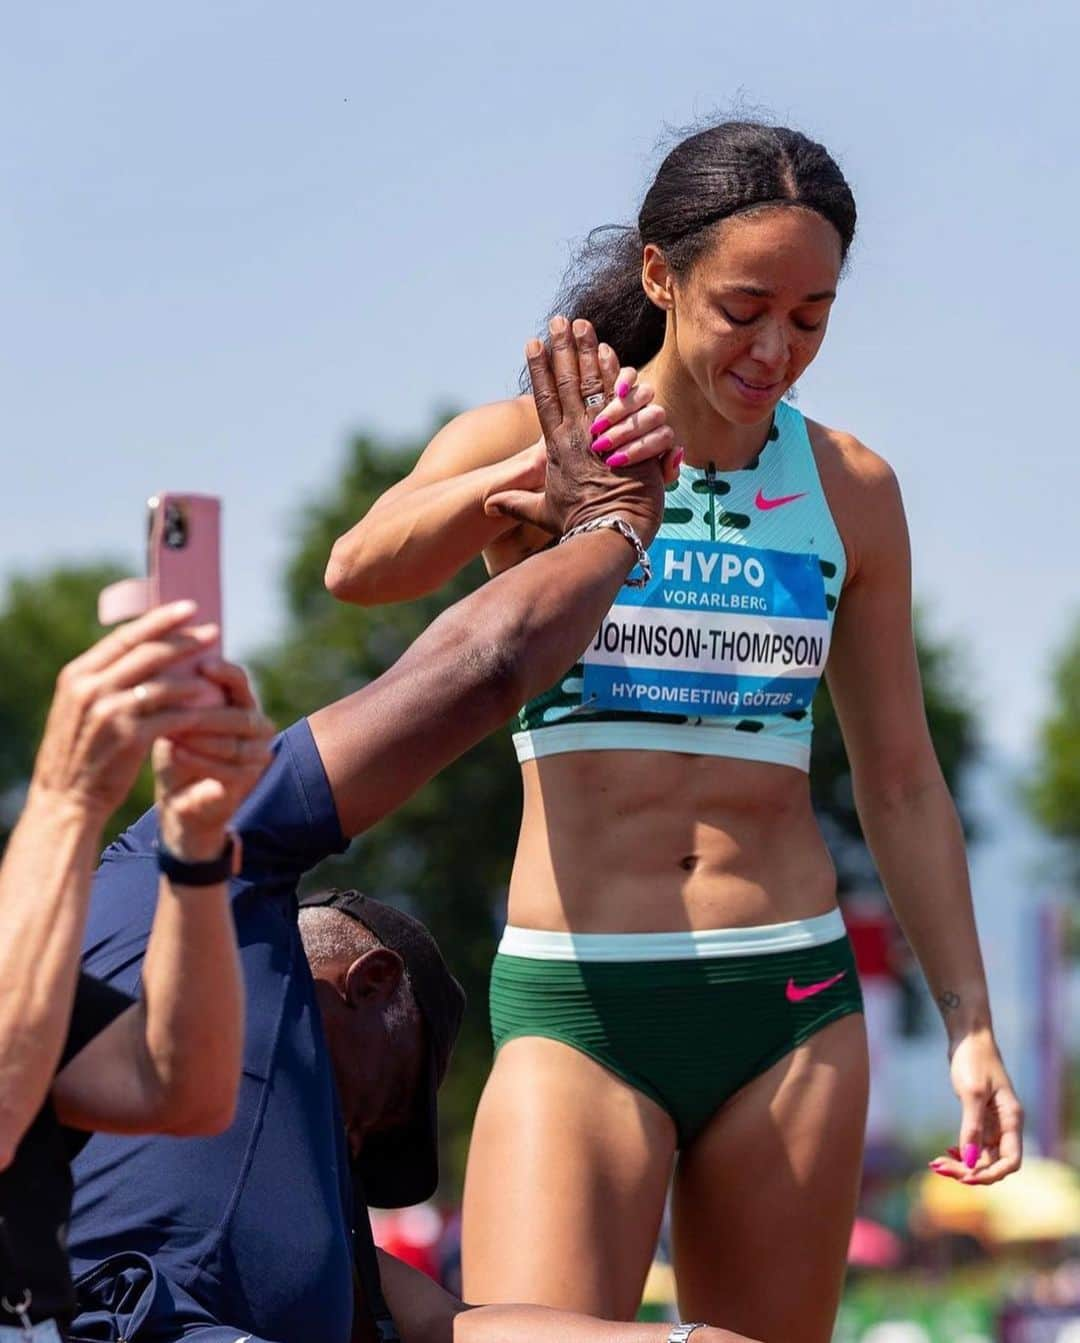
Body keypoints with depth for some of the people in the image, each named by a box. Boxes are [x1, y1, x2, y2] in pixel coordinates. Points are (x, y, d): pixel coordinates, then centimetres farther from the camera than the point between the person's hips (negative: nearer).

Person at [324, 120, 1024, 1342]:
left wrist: (970, 1025, 8)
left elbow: (901, 786, 14)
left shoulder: (849, 491, 9)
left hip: (794, 1008, 3)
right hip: (577, 1007, -3)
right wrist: (520, 483, -40)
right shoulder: (526, 442, 0)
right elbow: (360, 568, -21)